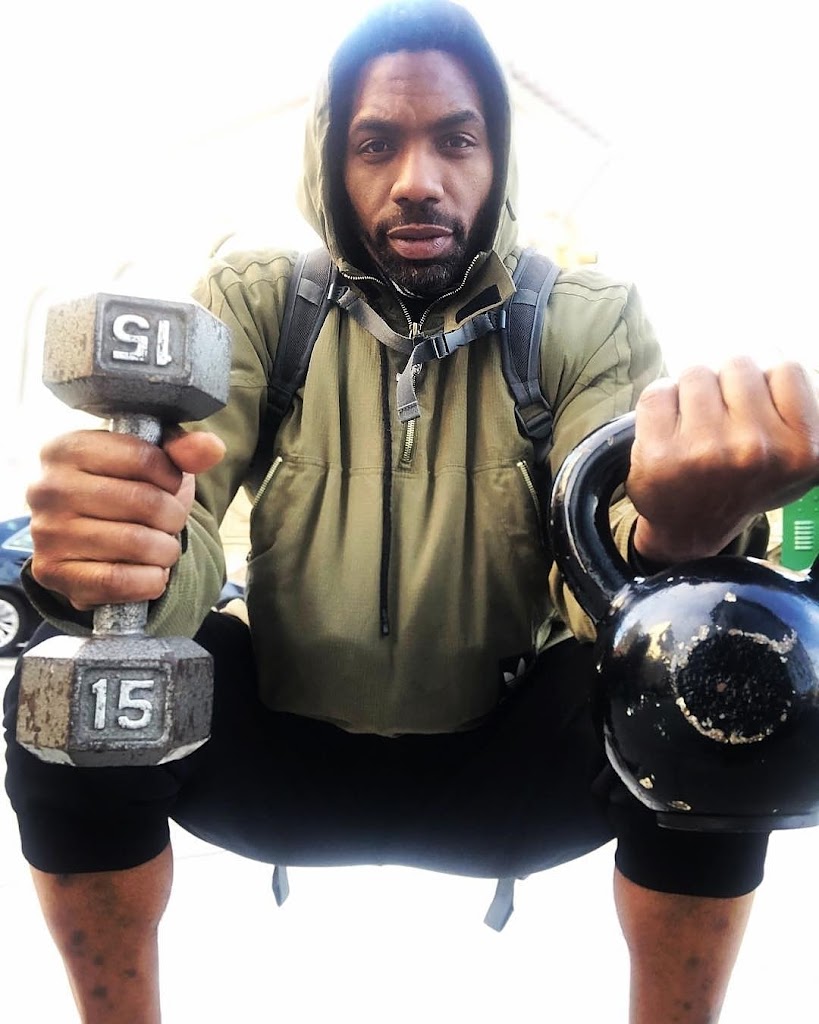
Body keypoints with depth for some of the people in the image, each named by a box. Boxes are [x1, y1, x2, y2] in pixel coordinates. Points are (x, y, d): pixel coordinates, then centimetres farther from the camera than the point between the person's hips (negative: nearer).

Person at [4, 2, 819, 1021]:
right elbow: (182, 537, -16)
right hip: (283, 755, 1)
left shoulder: (588, 321, -5)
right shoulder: (253, 305, -4)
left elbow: (607, 559, -19)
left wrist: (676, 537, -45)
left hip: (502, 769, 0)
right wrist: (114, 558, -42)